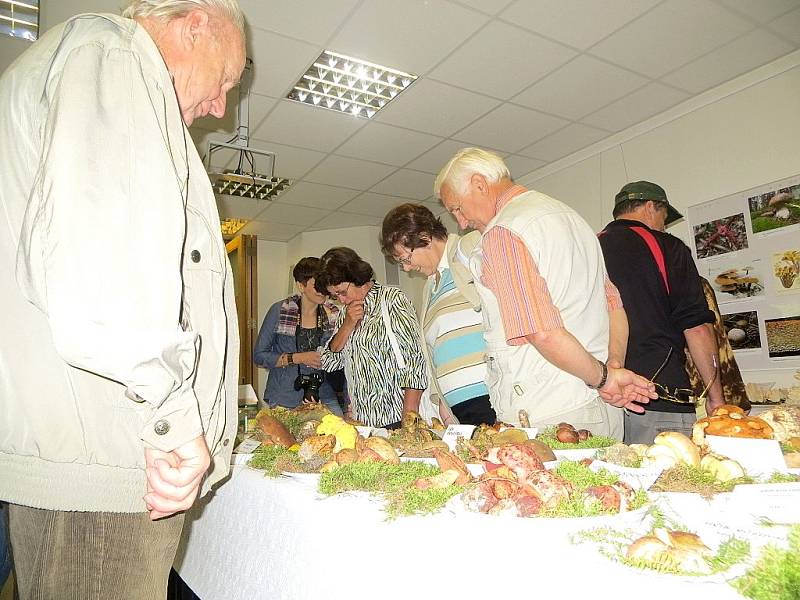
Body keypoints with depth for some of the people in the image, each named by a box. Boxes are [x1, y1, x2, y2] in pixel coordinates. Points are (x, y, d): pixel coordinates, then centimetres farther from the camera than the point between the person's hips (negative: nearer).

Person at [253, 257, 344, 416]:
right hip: (284, 401, -2)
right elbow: (259, 356, -3)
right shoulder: (279, 310, -6)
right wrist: (297, 358, -15)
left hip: (324, 399, 2)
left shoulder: (334, 315, 1)